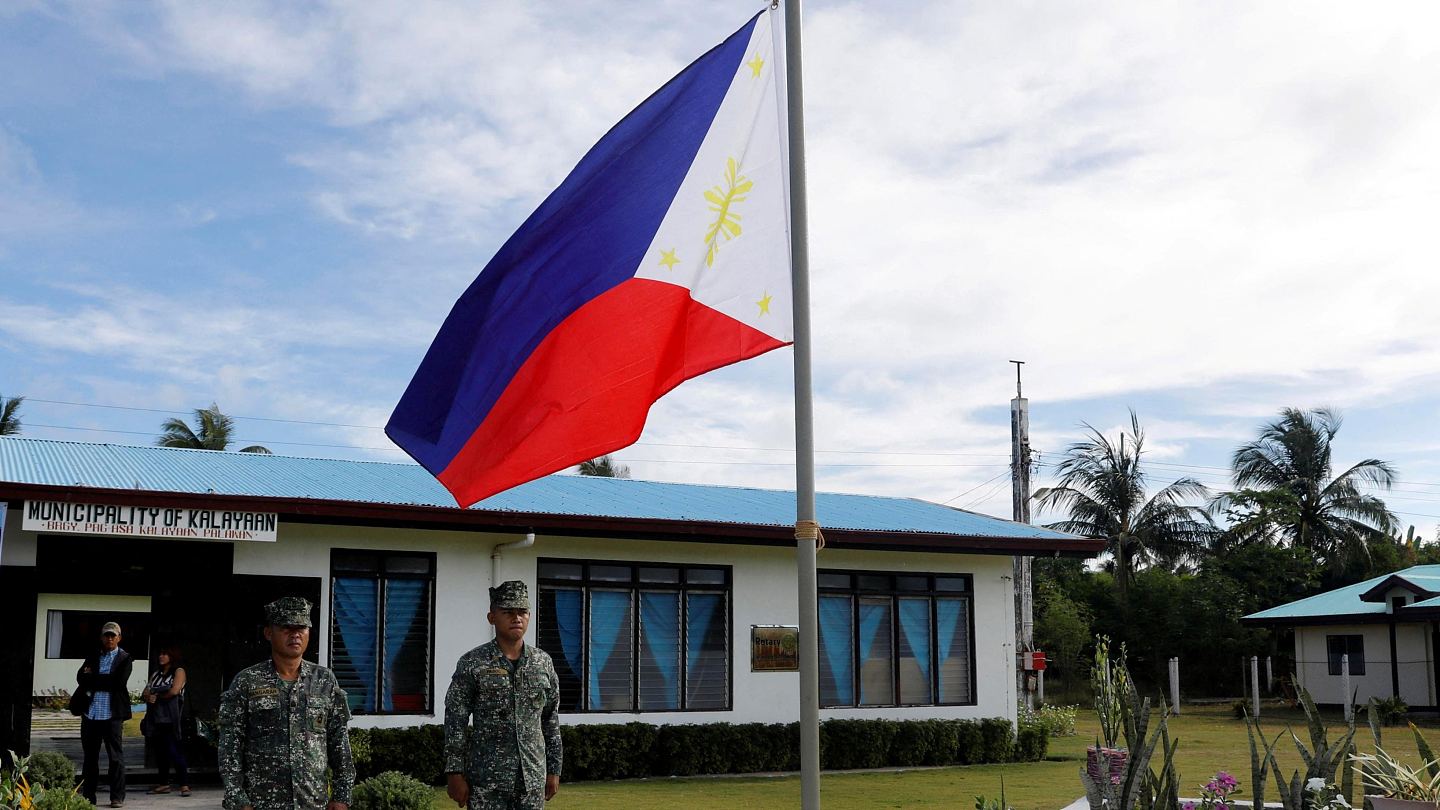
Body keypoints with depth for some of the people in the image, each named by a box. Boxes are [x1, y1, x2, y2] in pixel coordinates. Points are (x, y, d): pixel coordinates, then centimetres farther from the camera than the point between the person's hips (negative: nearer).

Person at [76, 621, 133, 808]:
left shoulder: (125, 658, 1)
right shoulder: (92, 657, 14)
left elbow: (118, 682, -12)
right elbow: (81, 678, 1)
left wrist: (92, 679, -6)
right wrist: (103, 681, -14)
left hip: (112, 715, -4)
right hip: (90, 714, 5)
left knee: (116, 757, -3)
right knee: (90, 757, 11)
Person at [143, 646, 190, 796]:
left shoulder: (178, 671, 1)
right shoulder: (156, 674, 21)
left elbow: (174, 691, -14)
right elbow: (145, 692, 14)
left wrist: (157, 697, 0)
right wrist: (149, 697, -9)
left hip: (170, 718, -7)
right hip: (156, 718, 7)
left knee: (174, 751, -13)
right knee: (160, 751, 8)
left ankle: (185, 785, -13)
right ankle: (164, 784, 15)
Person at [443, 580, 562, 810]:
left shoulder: (543, 663, 7)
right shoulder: (472, 664, -4)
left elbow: (551, 722, 12)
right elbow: (455, 722, -4)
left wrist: (554, 770, 10)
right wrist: (455, 773, -8)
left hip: (533, 778, 3)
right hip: (487, 780, -3)